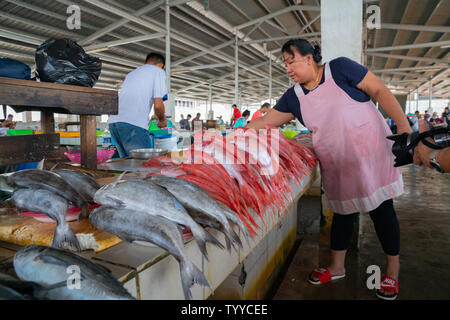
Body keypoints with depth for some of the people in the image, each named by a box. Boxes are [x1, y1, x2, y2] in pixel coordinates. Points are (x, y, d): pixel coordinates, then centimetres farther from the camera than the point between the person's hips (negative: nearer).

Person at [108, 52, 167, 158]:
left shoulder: (131, 73, 31)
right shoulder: (158, 71, 10)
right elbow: (158, 105, -2)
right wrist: (162, 120, 17)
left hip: (113, 121, 8)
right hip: (133, 124, -7)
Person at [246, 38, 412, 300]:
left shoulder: (340, 69, -9)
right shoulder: (295, 97, 3)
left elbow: (380, 91, -9)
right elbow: (266, 121, 5)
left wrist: (404, 127, -12)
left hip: (370, 154, -3)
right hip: (336, 166, 4)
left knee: (381, 210, 6)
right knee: (342, 212, 13)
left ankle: (393, 271, 25)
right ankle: (337, 267, 30)